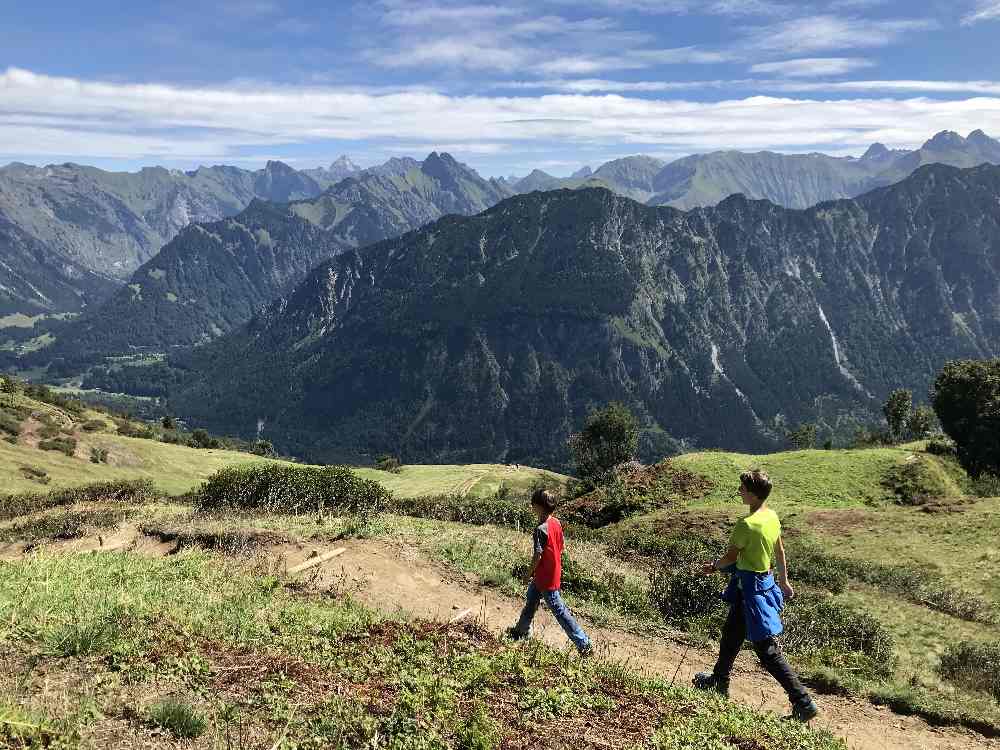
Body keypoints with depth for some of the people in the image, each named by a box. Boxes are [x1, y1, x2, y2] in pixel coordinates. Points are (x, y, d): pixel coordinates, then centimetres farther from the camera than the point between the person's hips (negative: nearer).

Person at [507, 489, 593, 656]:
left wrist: (529, 574, -9)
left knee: (560, 611, -1)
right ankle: (522, 630, 43)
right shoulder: (556, 522, -1)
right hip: (554, 572, 9)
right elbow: (560, 547, 8)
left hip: (545, 578, -9)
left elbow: (538, 556, -23)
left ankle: (584, 645, 2)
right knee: (530, 602, 25)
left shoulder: (541, 529, -26)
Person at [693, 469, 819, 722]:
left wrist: (714, 566, 5)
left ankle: (803, 703, 4)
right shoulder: (772, 517, 1)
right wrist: (784, 581, 24)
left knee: (767, 650, -1)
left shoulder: (747, 524, -26)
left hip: (751, 588, -10)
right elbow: (780, 553, 12)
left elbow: (730, 557, -15)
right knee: (731, 634, 24)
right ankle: (719, 681, 41)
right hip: (765, 580, 10)